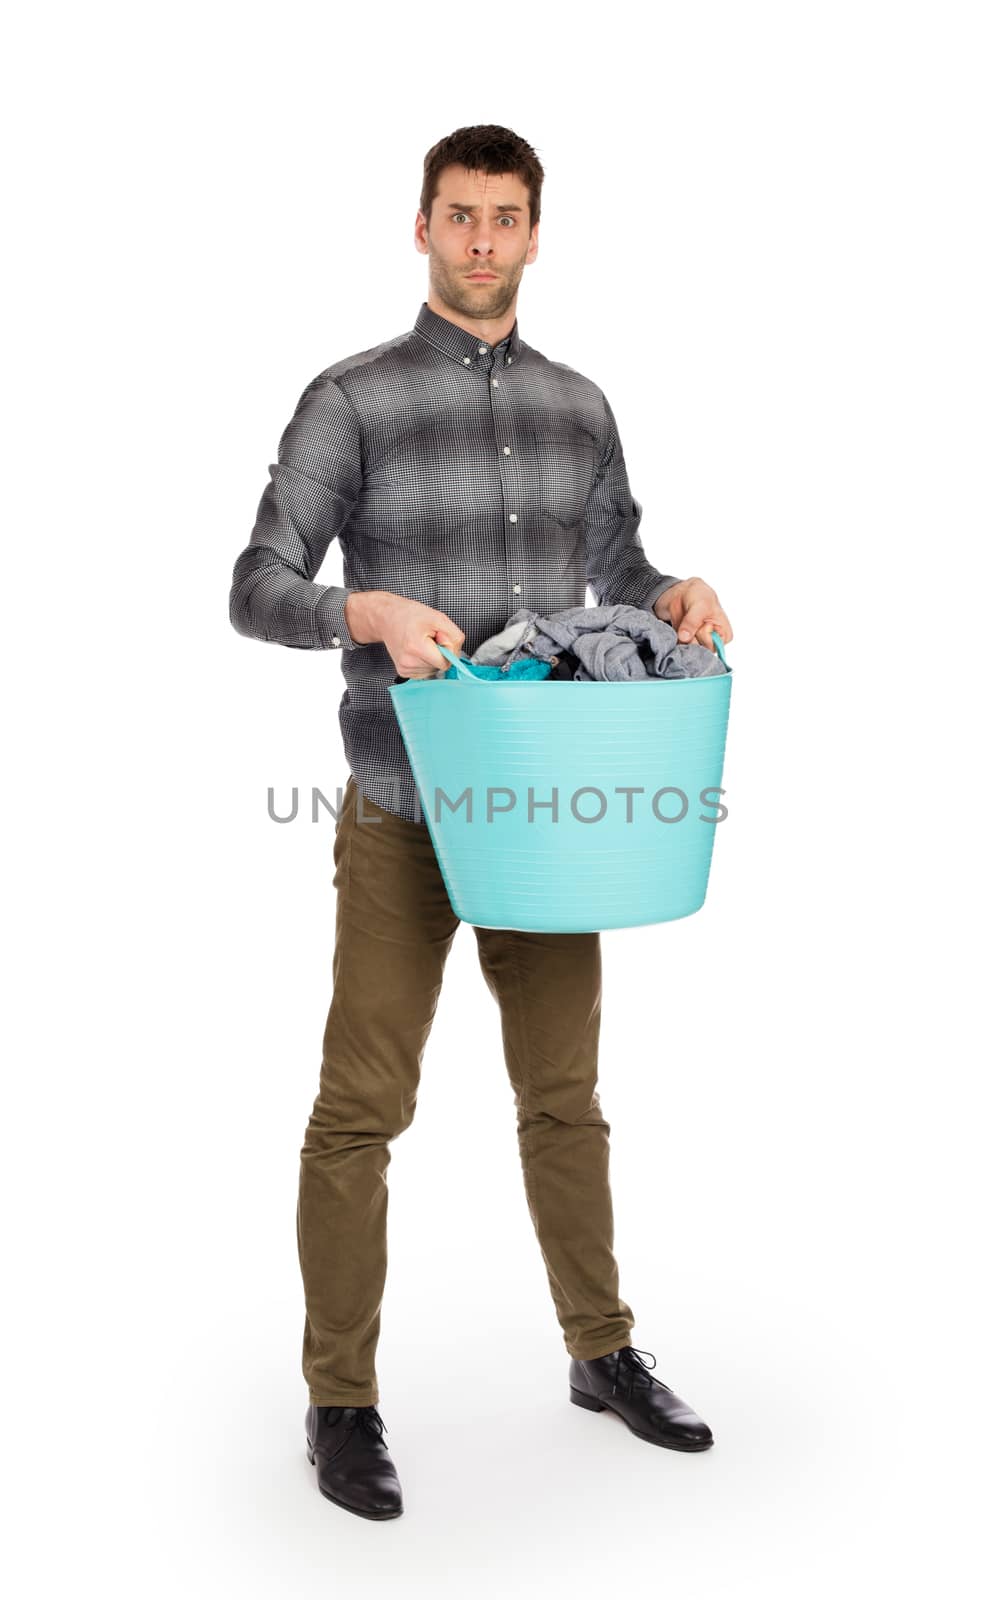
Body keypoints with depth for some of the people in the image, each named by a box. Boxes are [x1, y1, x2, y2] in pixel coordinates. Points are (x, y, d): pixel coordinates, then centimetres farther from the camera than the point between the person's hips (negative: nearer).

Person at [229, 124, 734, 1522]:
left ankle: (603, 1353, 32)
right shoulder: (353, 399, -4)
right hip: (404, 816, -4)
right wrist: (370, 613, -27)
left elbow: (615, 569, 19)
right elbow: (256, 588, -9)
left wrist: (676, 596, -3)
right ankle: (341, 1399, 16)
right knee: (362, 1109, 1)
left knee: (565, 1097, 15)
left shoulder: (579, 407, 11)